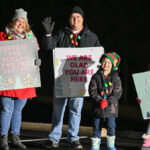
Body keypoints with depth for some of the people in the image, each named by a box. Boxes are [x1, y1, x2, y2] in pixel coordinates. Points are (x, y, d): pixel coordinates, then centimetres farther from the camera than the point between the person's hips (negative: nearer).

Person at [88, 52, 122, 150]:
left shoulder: (115, 78, -1)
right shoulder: (96, 77, 0)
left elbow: (117, 93, -5)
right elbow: (92, 91, -4)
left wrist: (108, 101, -16)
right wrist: (100, 101, -17)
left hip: (111, 106, 0)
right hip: (98, 107, 0)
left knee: (111, 126, 0)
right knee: (97, 126, 4)